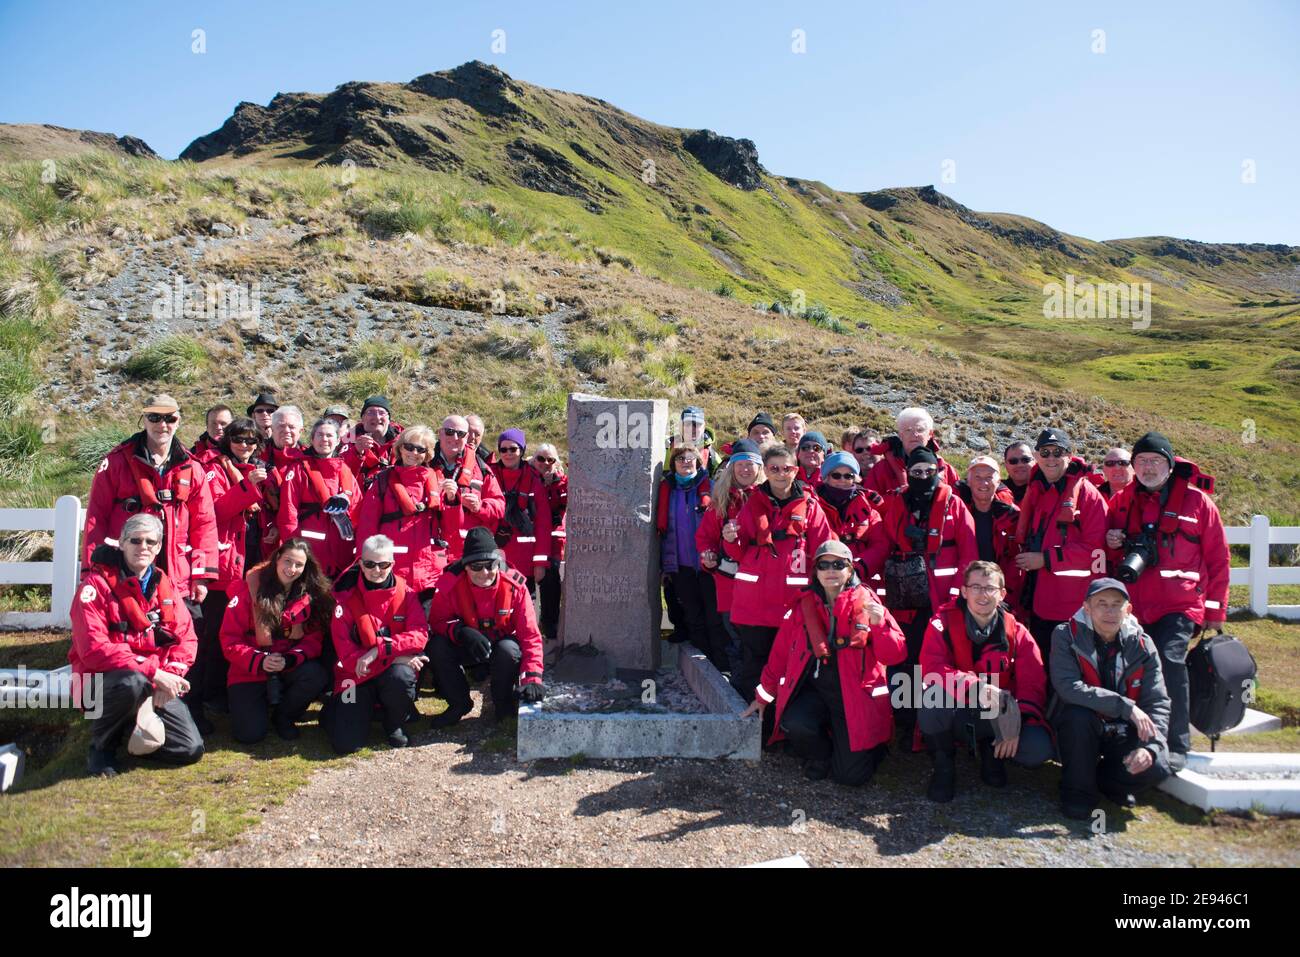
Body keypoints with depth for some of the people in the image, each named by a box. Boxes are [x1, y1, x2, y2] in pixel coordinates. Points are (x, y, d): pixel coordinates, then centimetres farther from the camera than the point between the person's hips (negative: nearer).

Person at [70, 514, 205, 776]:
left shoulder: (164, 585, 7)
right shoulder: (97, 584, -10)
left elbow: (186, 637, 4)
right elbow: (93, 648, -21)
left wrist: (171, 674, -17)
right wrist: (152, 673, -26)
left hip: (157, 684, 5)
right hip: (105, 679, -4)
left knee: (190, 750, -9)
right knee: (134, 683, -41)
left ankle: (134, 725, 21)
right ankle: (102, 744, -8)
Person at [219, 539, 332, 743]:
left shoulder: (311, 596, -3)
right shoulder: (250, 589, -9)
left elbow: (314, 638, -5)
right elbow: (229, 640, -9)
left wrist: (290, 660, -24)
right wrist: (259, 660, -23)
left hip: (290, 669, 2)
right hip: (250, 672, -2)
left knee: (318, 676, -30)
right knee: (250, 733, -18)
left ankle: (284, 716, 0)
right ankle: (260, 704, 19)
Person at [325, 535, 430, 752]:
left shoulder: (406, 593, -3)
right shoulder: (346, 598, -7)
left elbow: (420, 635, -16)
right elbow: (345, 652, -13)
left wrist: (380, 649, -28)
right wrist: (396, 657, -22)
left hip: (393, 670, 1)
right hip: (358, 675, 0)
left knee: (401, 676, -37)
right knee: (346, 743, -16)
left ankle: (395, 723, -3)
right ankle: (339, 707, 21)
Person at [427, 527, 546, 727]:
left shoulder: (515, 585, -21)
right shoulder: (450, 583, -18)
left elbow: (530, 635, -21)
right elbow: (437, 621, -10)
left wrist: (532, 677, -34)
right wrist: (461, 632, -33)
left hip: (501, 645, -1)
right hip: (466, 650, 1)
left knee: (509, 649, -35)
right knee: (437, 646, -27)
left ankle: (503, 703, -3)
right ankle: (459, 703, -2)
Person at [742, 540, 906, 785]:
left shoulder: (866, 604, -2)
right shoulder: (803, 605, 4)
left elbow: (895, 656, -5)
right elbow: (780, 654, 10)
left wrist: (878, 624, -23)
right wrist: (763, 697, 15)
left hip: (855, 696, -2)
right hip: (813, 690, 2)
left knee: (852, 775, -12)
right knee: (795, 725, -30)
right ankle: (820, 755, 7)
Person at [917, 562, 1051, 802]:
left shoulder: (1017, 633, -2)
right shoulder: (943, 622, -10)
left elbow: (1033, 684, -5)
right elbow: (931, 668, -24)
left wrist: (1017, 725, -21)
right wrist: (975, 686, -39)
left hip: (998, 718, 2)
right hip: (957, 716, -2)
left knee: (1038, 748, -26)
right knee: (933, 700, -36)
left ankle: (992, 752, 12)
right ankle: (944, 765, -5)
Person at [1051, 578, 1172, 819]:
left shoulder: (1142, 645, -5)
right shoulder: (1066, 636, -14)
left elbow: (1158, 703, -7)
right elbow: (1067, 687, -28)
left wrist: (1149, 746, -23)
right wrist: (1126, 706, -32)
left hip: (1123, 733, 2)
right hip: (1079, 729, -2)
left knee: (1157, 766, -25)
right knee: (1077, 714, -35)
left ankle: (1106, 780, 10)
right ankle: (1078, 789, -10)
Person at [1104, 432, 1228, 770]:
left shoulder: (1197, 501, 3)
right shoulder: (1122, 500, 12)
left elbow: (1218, 558, 6)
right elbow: (1109, 551, 24)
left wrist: (1215, 611, 4)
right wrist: (1111, 545, -2)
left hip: (1178, 604, -4)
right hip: (1133, 604, 4)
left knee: (1169, 661, -19)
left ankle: (1177, 745, -9)